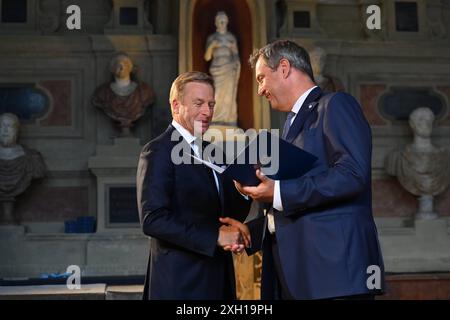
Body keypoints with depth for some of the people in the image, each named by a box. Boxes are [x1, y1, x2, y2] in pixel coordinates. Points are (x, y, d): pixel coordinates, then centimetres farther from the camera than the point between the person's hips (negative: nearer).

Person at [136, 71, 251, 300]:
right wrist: (215, 236, -20)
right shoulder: (158, 152, -9)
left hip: (219, 278, 7)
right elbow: (153, 220, -19)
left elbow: (232, 214, 12)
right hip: (181, 283, -7)